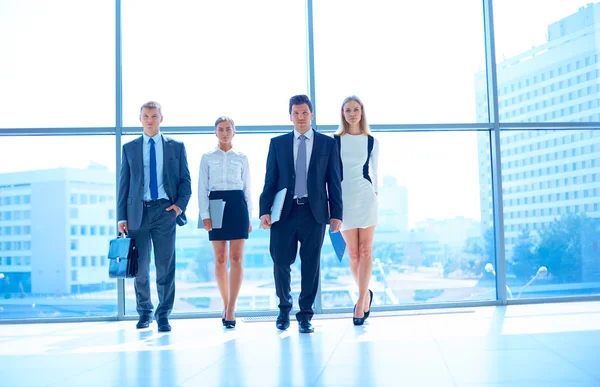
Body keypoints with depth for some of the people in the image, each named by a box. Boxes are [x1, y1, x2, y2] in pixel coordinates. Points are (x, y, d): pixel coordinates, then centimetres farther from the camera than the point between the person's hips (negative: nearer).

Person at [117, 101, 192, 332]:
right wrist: (122, 217, 2)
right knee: (140, 268, 7)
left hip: (165, 211, -1)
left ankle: (163, 316, 7)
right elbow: (124, 184, 9)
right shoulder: (129, 148, 12)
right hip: (138, 212, 1)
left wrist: (180, 204, -8)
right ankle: (144, 312, 24)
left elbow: (185, 180, 9)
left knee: (166, 266, -3)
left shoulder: (176, 147, 10)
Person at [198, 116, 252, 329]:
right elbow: (202, 188, 4)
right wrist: (205, 215, -7)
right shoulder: (207, 157, 8)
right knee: (220, 260, 3)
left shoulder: (242, 158, 10)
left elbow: (247, 189, 11)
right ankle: (226, 305, 16)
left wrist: (249, 217, 6)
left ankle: (231, 309, -7)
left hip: (237, 205, 0)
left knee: (236, 259, -7)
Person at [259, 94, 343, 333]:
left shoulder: (327, 143, 9)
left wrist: (336, 213, 0)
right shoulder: (277, 143, 10)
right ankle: (284, 309, 26)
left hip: (314, 212, 0)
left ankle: (305, 316, 14)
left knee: (311, 265, 2)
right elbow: (270, 179, 6)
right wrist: (265, 210, -4)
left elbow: (334, 181, 6)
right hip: (285, 211, 1)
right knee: (281, 264, 3)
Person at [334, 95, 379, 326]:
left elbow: (374, 172, 13)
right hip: (344, 197, 0)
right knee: (353, 253, 2)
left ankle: (361, 301, -5)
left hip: (366, 197, 0)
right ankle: (366, 294, 21)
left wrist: (375, 195, 9)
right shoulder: (334, 141, 3)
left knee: (365, 251, -6)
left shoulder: (372, 142, 6)